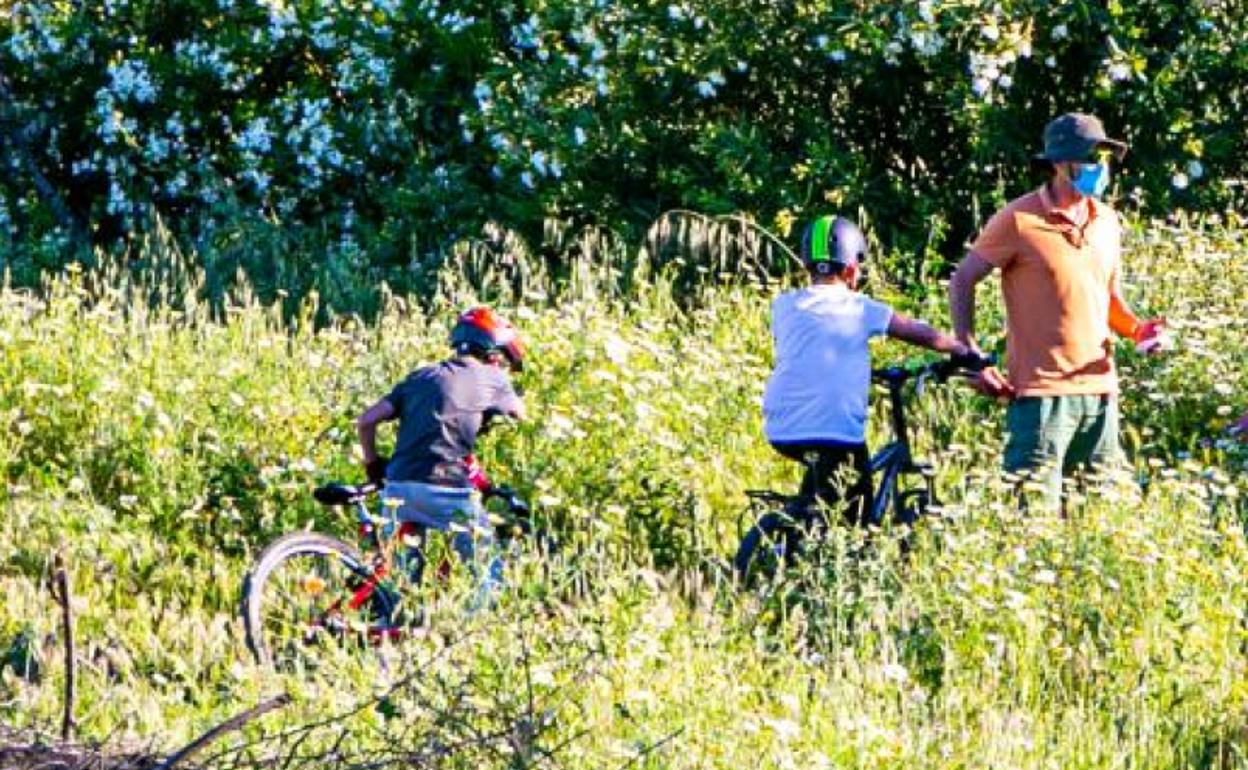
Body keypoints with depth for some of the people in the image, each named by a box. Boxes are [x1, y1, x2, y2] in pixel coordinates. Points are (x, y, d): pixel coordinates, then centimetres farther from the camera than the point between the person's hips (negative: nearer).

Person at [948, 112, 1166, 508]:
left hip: (1099, 388, 6)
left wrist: (1137, 329, 1)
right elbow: (962, 281, 1)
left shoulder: (1106, 221, 12)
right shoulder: (1019, 220, -7)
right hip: (1042, 390, -6)